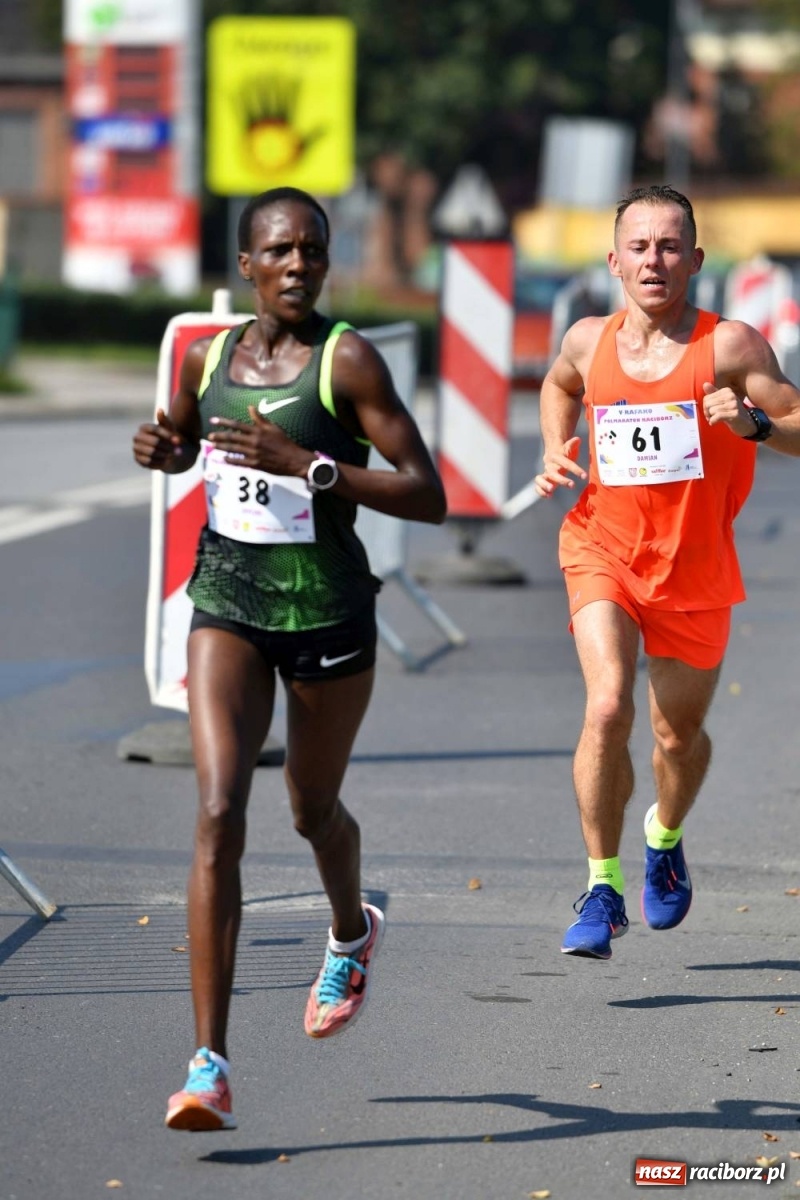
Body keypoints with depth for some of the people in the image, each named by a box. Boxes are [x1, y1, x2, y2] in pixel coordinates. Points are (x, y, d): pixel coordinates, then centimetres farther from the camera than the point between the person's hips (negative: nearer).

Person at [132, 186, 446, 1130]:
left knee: (313, 810, 17)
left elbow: (428, 497, -16)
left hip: (327, 611, -2)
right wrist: (160, 449, 1)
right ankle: (209, 1068, -18)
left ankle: (351, 935, 56)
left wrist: (305, 465, -25)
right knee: (218, 812, -14)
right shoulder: (207, 357, 3)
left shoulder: (348, 360, -12)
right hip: (227, 601, 2)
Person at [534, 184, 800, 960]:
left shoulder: (730, 346, -11)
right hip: (603, 550, 0)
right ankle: (603, 886, -9)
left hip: (693, 570, 0)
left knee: (679, 735, 13)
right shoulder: (589, 342, 0)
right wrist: (554, 454, 8)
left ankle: (666, 837, 48)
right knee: (607, 707, -21)